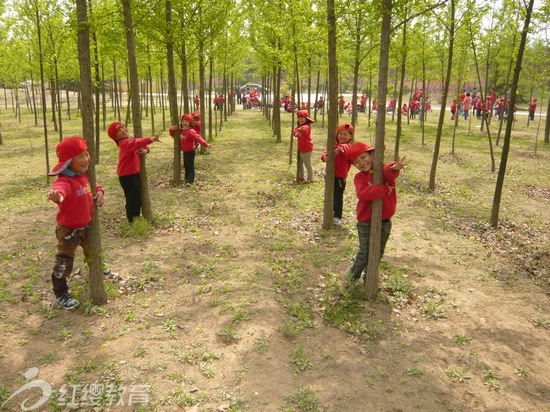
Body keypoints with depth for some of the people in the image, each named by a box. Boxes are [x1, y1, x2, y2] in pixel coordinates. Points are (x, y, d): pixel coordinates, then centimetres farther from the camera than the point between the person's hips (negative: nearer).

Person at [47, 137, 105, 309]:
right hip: (68, 230, -8)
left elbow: (92, 183, 16)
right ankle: (61, 294, 22)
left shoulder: (83, 175, -6)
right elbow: (60, 189, -59)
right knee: (64, 263, 3)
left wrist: (99, 191, -6)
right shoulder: (65, 181, -34)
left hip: (86, 225, 9)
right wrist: (57, 194, -83)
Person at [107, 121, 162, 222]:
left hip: (134, 174, 9)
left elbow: (142, 144, 18)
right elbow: (138, 143, -41)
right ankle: (133, 222, 10)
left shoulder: (131, 139, 7)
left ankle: (137, 219, 34)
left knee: (138, 199, 19)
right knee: (133, 200, -2)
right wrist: (152, 139, -53)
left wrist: (146, 150, -7)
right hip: (127, 176, -9)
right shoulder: (125, 143, -21)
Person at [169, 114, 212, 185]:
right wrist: (172, 129, -6)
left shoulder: (191, 132, -22)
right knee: (186, 166, 20)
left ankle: (190, 181, -5)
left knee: (190, 166, -6)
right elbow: (172, 134, 18)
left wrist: (205, 144, -51)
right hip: (184, 152, 9)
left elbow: (198, 138, -36)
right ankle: (187, 178, 33)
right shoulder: (181, 130, 5)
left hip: (190, 152, -9)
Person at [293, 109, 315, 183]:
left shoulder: (307, 126, -22)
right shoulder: (298, 126, 9)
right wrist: (296, 133, -22)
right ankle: (301, 177, 34)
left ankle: (310, 179, 10)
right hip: (300, 148, 10)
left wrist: (302, 129, -68)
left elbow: (305, 129, -44)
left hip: (306, 149, -10)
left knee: (307, 164, -1)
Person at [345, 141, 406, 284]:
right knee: (365, 253, -1)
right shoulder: (359, 177, -6)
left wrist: (394, 168, -55)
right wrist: (385, 189, -27)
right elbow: (362, 193, -27)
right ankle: (352, 276, 24)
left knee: (378, 254, 16)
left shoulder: (383, 169, -5)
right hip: (366, 223, -2)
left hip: (385, 221, 2)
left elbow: (389, 172, -31)